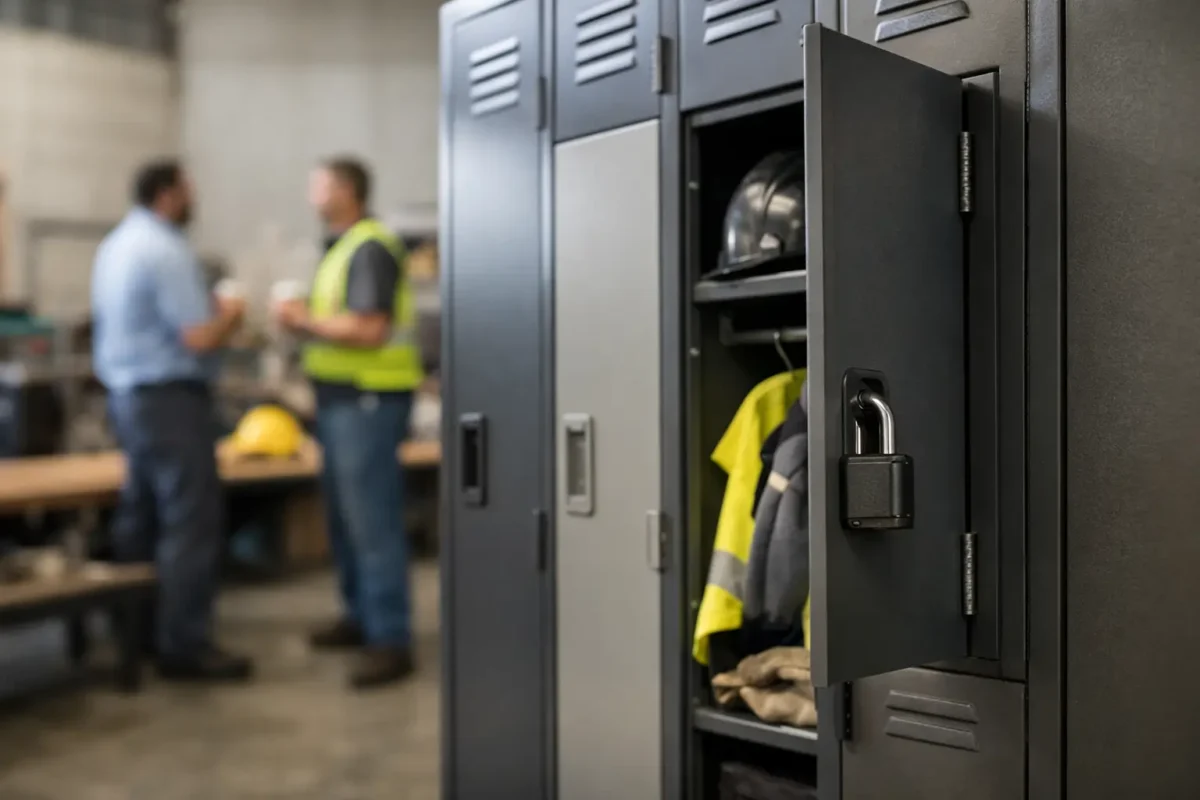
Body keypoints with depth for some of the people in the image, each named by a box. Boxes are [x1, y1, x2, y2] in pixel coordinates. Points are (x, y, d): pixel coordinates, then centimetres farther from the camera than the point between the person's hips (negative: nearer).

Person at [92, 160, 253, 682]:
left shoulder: (114, 246, 12)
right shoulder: (168, 252, -18)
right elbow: (200, 339, -22)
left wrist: (208, 308, 20)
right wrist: (231, 315, -2)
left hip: (126, 395, 10)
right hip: (169, 398, -10)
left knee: (140, 517, 16)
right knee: (192, 523, -6)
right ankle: (184, 647, -2)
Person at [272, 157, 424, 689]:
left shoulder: (370, 247, -13)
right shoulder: (340, 247, 18)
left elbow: (369, 330, -22)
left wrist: (306, 321, -11)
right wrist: (303, 320, 6)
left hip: (369, 398, -10)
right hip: (341, 398, 10)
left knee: (372, 520, -8)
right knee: (344, 516, 15)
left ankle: (390, 640, -2)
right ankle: (361, 616, 27)